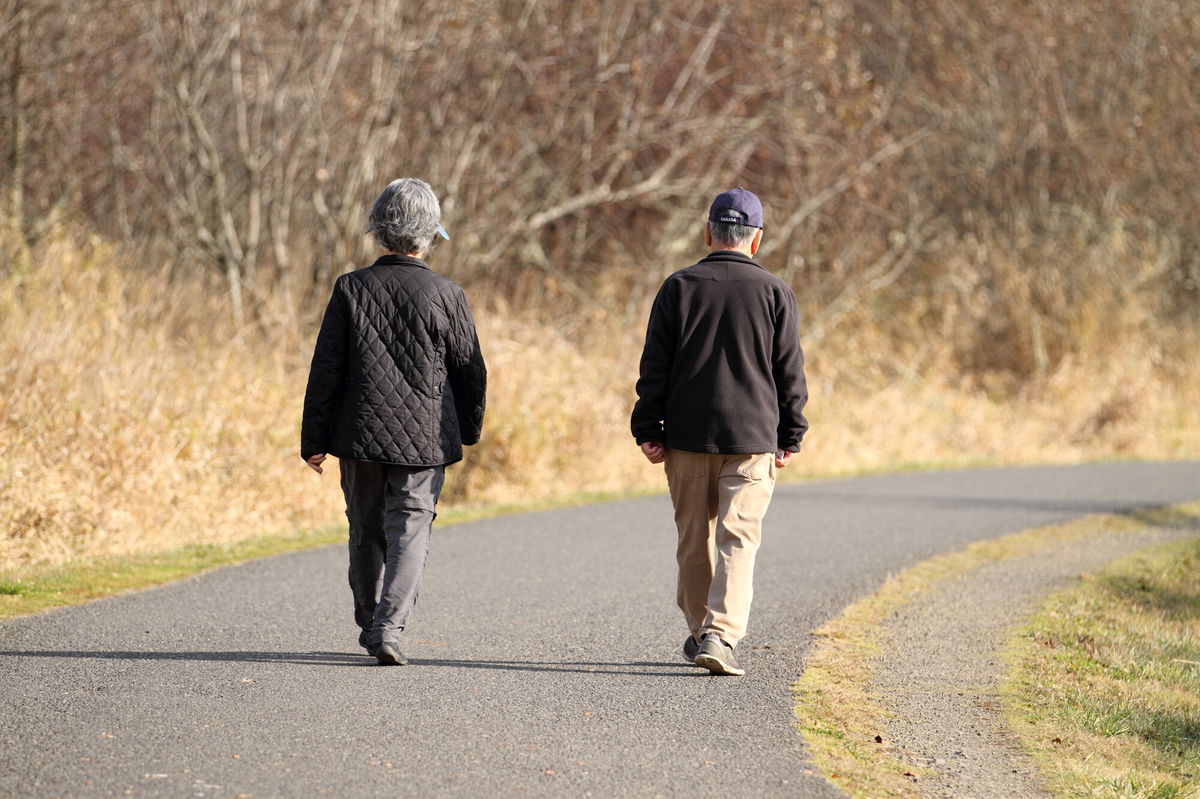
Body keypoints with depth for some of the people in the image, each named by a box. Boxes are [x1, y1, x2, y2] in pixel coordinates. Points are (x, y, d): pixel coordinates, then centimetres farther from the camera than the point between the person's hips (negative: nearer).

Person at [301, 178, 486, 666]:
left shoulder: (350, 290, -4)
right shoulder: (446, 296, -6)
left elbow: (326, 370, -3)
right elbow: (470, 371, 2)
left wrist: (314, 439, 5)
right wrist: (469, 429, 19)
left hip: (361, 437, 2)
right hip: (424, 440, -2)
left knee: (367, 533, 17)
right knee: (409, 532, -1)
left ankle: (370, 626, 28)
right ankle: (390, 627, -18)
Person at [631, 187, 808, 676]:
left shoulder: (679, 288, 1)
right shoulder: (775, 293, 0)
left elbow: (654, 367, 0)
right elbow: (790, 374, 2)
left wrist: (648, 430, 5)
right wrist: (790, 438, 10)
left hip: (687, 434, 2)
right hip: (752, 435, -1)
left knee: (694, 538, 13)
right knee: (739, 538, -4)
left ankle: (699, 632, 23)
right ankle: (720, 635, -19)